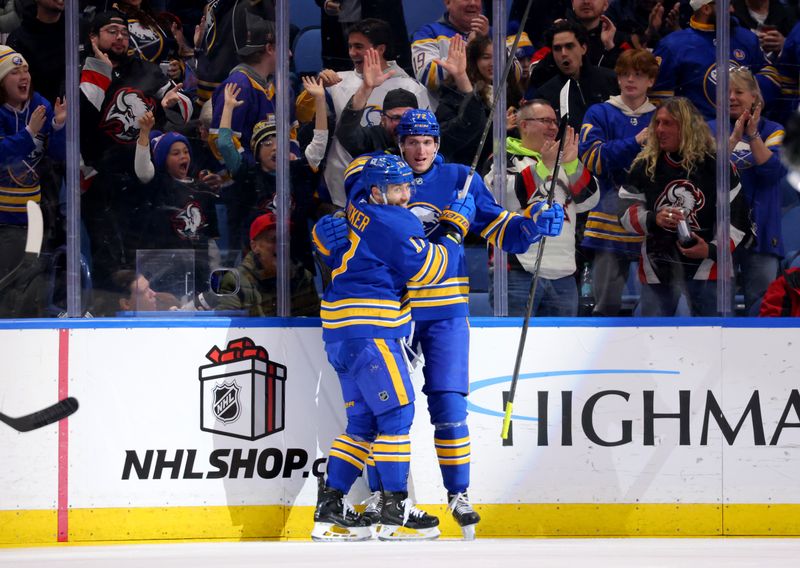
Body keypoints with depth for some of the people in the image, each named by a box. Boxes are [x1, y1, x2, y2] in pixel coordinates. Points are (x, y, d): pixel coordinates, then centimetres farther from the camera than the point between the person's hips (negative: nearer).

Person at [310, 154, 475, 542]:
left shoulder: (358, 211, 15)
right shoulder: (393, 223, -12)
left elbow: (324, 236, 30)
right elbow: (433, 269, -10)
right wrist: (454, 229, 1)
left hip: (341, 331, 10)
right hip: (368, 330, -10)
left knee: (364, 419, 12)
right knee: (396, 412, -8)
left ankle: (330, 509, 9)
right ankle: (395, 512, -9)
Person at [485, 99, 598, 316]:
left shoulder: (563, 162, 22)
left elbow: (589, 200, 7)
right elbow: (509, 197, -16)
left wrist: (572, 164, -7)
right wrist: (544, 166, -22)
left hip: (563, 276, 6)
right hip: (518, 272, -6)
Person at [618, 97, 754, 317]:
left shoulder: (715, 165, -5)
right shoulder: (645, 165, 2)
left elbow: (736, 215, -1)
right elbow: (626, 211, 4)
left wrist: (713, 249, -14)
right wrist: (653, 219, -17)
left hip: (706, 265, -2)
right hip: (658, 268, 2)